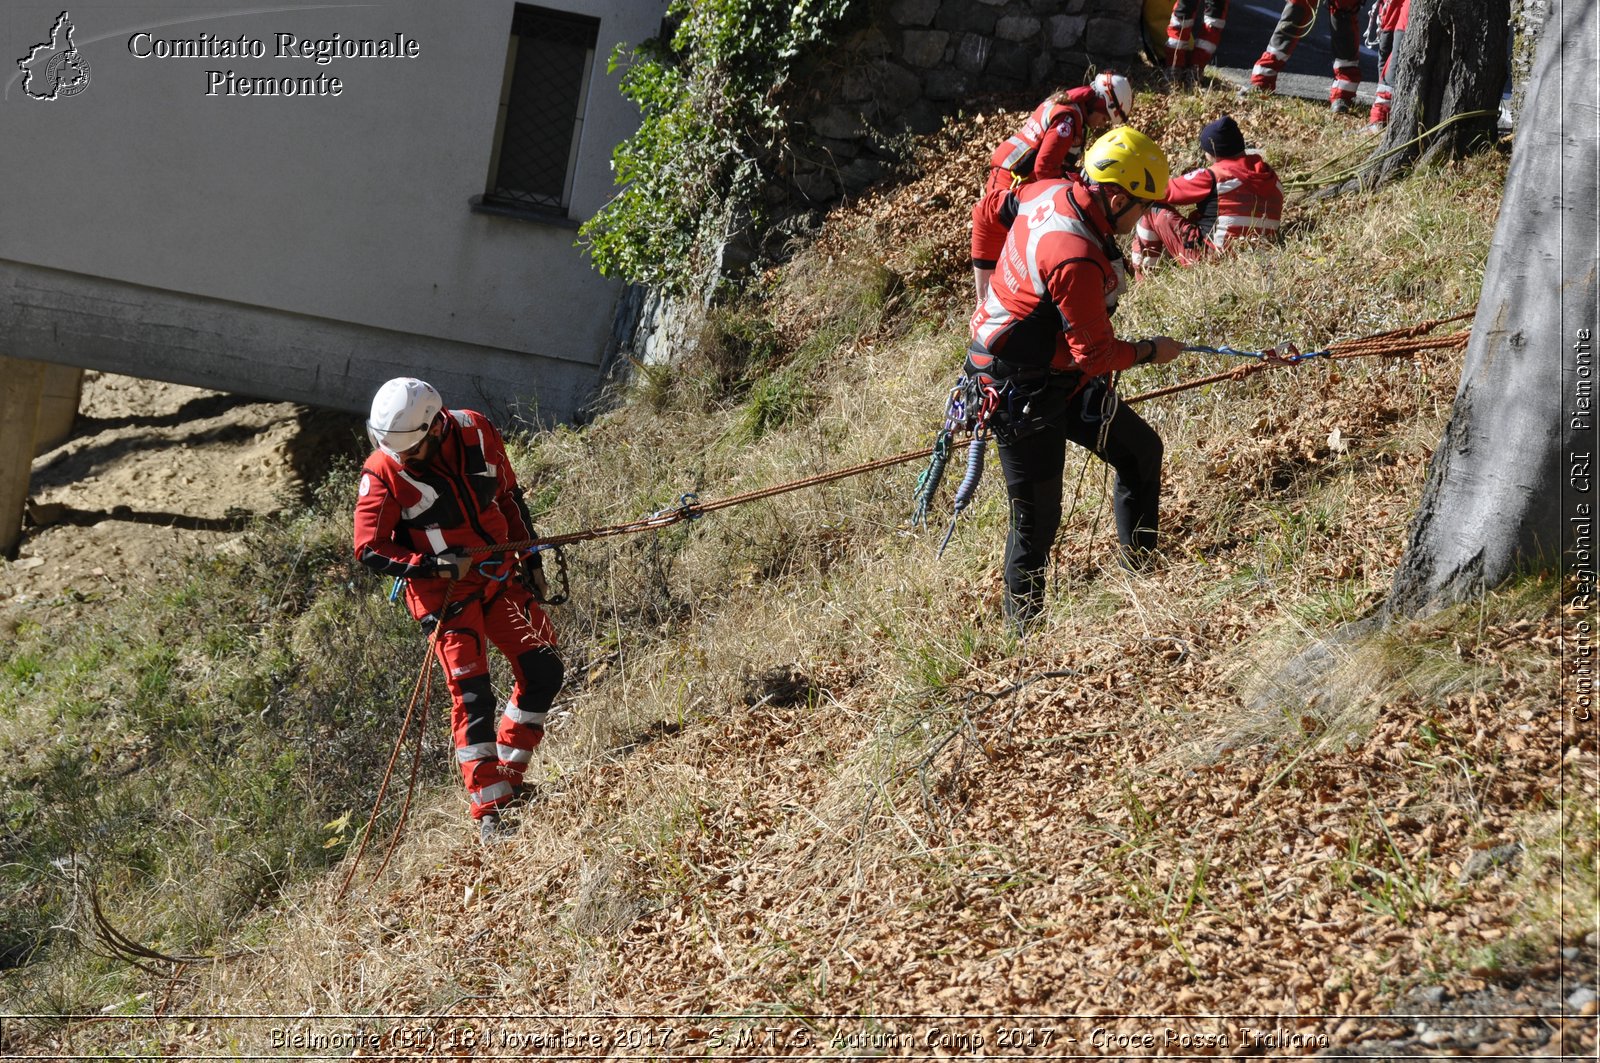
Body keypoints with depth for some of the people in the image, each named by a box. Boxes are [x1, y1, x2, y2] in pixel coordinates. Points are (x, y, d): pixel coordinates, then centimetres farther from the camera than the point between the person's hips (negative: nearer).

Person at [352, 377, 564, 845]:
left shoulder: (475, 431, -8)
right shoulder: (383, 472, -18)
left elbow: (508, 496, 7)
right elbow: (370, 549, -16)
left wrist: (530, 559, 10)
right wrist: (438, 566, -26)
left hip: (501, 577, 5)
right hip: (445, 593, -4)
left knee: (543, 670, 3)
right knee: (472, 696, -9)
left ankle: (508, 775, 19)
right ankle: (489, 810, -1)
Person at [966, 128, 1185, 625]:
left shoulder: (1052, 192, -4)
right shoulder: (1077, 260, -31)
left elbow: (1012, 198, 21)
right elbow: (1097, 356, -24)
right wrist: (1152, 351, -4)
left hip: (1058, 374, 10)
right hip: (1022, 394, -10)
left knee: (1140, 450, 15)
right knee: (1037, 517, -2)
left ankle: (1140, 565, 27)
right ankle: (1026, 628, 12)